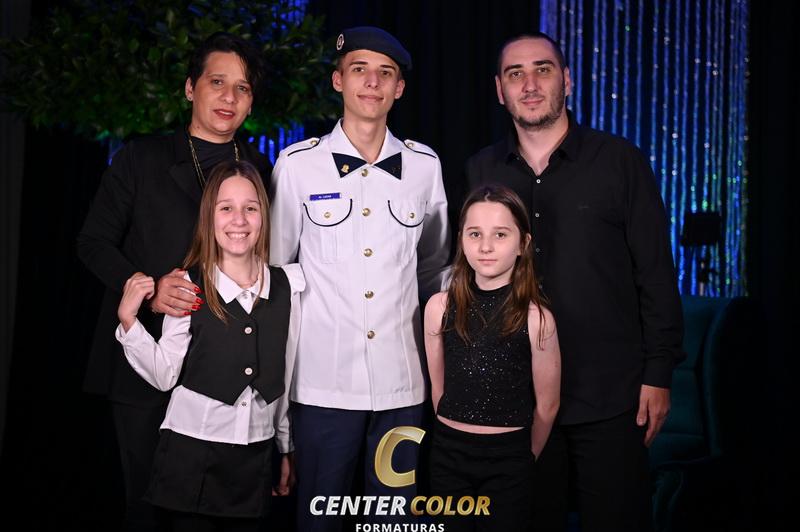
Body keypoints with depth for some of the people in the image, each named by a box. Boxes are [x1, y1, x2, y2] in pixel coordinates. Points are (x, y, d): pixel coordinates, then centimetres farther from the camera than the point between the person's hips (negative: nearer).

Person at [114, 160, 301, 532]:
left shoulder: (287, 285, -1)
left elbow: (286, 375, 7)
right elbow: (165, 376, -8)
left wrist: (288, 448, 14)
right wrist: (128, 319, -19)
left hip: (255, 458, 3)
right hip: (192, 453, -3)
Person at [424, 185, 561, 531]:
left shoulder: (536, 318, -13)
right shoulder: (439, 307, -7)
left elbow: (546, 406, -3)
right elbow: (438, 390, 5)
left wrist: (523, 460, 9)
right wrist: (458, 437, 13)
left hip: (507, 458, -2)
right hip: (448, 453, 2)